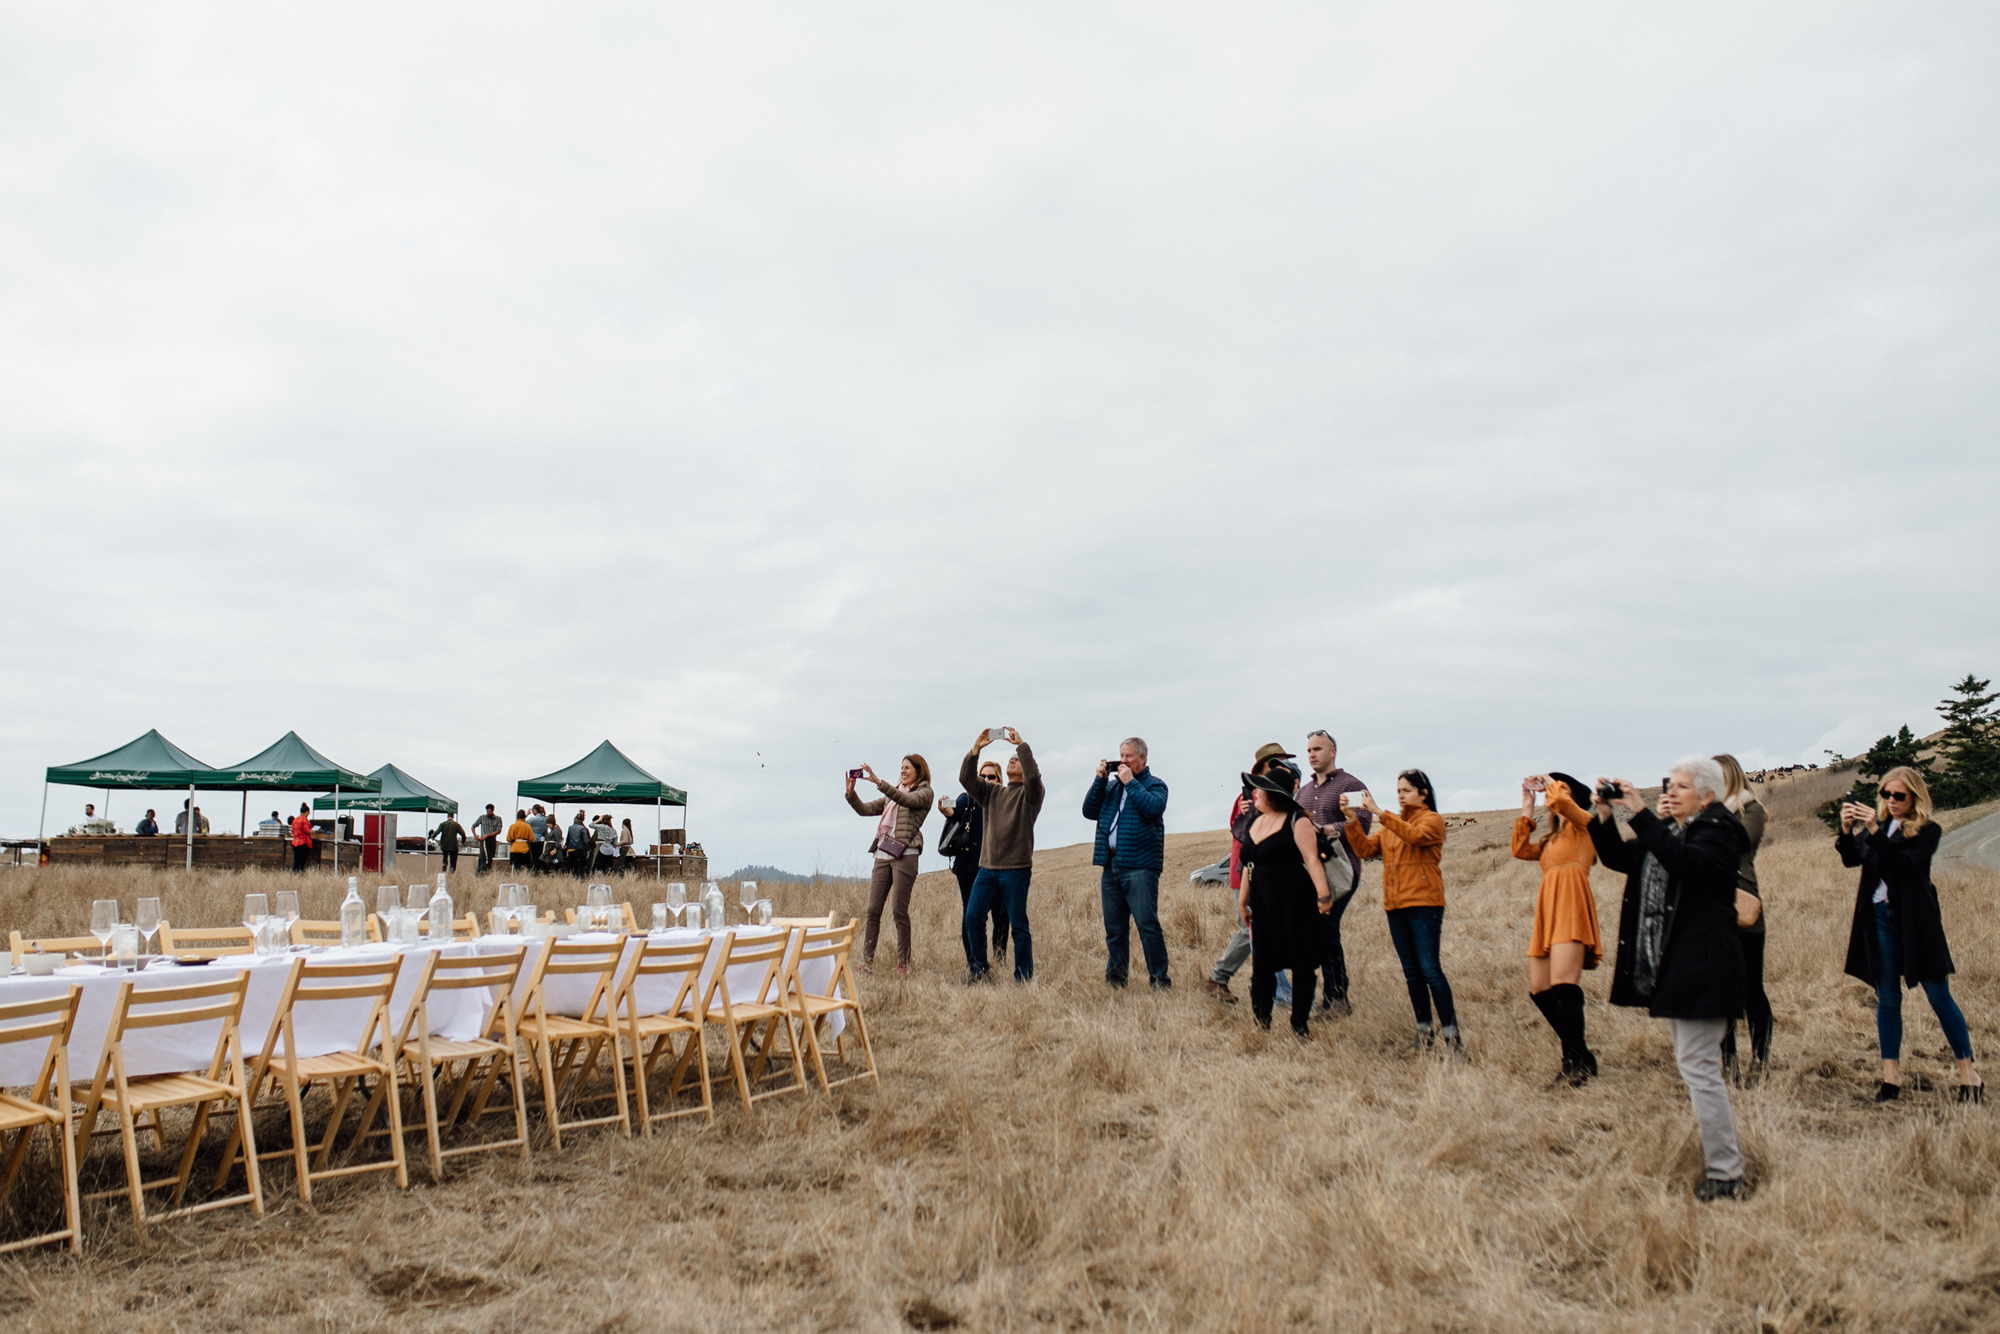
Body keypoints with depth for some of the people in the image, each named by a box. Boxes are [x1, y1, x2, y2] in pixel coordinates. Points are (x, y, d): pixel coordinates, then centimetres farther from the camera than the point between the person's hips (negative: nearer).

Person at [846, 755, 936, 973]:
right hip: (882, 855, 6)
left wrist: (878, 782, -23)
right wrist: (851, 793, -2)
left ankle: (903, 963, -1)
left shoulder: (924, 792, 5)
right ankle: (867, 960, -2)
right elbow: (865, 809, 16)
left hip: (904, 855, -6)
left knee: (899, 911, -7)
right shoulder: (892, 795, 25)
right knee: (873, 910, -2)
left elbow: (906, 800, -15)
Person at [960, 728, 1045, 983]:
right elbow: (966, 779, 5)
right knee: (973, 916, -1)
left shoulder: (1031, 793, 4)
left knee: (1018, 924, -3)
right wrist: (975, 749, -5)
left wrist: (1021, 744, -14)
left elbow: (1033, 776, -17)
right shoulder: (992, 792, 19)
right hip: (987, 867, 5)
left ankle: (1024, 977, 5)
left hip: (1016, 869, -5)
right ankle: (978, 968, 13)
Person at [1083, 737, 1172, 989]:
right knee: (1114, 929, 10)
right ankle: (1114, 980, 17)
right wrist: (1100, 779, 2)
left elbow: (1153, 807, -17)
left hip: (1139, 866, -6)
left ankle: (1159, 980, -5)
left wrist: (1130, 782, -11)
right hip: (1110, 866, 6)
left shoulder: (1154, 784, 3)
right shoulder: (1111, 785, 18)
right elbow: (1089, 811, 9)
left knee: (1147, 924, -10)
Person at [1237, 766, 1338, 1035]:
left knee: (1301, 965, 2)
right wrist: (1242, 900, 21)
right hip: (1263, 905, 7)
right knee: (1261, 965, 6)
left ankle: (1300, 1023, 12)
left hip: (1294, 903, -7)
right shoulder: (1253, 824, 13)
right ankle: (1261, 1022, 15)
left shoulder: (1298, 822, -9)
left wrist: (1323, 893, -25)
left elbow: (1312, 859, -17)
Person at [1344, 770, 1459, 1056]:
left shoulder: (1432, 820, -1)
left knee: (1429, 969, -12)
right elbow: (1365, 849, 8)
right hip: (1395, 905, 7)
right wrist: (1351, 820, -5)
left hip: (1424, 904, -7)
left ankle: (1451, 1036, -9)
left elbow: (1414, 835, -23)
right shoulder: (1392, 824, 18)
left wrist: (1379, 813, -27)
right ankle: (1423, 1034, 16)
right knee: (1411, 971, 9)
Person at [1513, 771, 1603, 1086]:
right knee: (1539, 989, 3)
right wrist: (1527, 809, 23)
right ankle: (1580, 1053, 12)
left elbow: (1560, 801, -13)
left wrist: (1549, 781, 8)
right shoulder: (1552, 839, 29)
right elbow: (1521, 849, 19)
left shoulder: (1583, 824, 6)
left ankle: (1575, 1065, -20)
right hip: (1547, 910, 9)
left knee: (1562, 985, -19)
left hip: (1570, 905, -9)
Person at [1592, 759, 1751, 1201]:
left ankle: (1724, 1176, -1)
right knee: (1695, 1066, 16)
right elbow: (1619, 859, 13)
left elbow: (1683, 861, -29)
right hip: (1670, 966, 10)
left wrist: (1640, 813, -29)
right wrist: (1603, 816, 0)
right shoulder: (1667, 830, 16)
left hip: (1701, 967, -10)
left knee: (1698, 1067, -8)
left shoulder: (1719, 831, -10)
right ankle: (1727, 1157, 26)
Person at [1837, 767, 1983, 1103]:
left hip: (1915, 920, -4)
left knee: (1939, 996, 1)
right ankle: (1891, 1076, 10)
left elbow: (1902, 864, -20)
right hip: (1880, 917, 4)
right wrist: (1847, 830, -15)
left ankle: (1968, 1072, 12)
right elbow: (1850, 859, 1)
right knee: (1887, 997, 6)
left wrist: (1874, 832, -28)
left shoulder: (1927, 831, -5)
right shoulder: (1879, 824, 10)